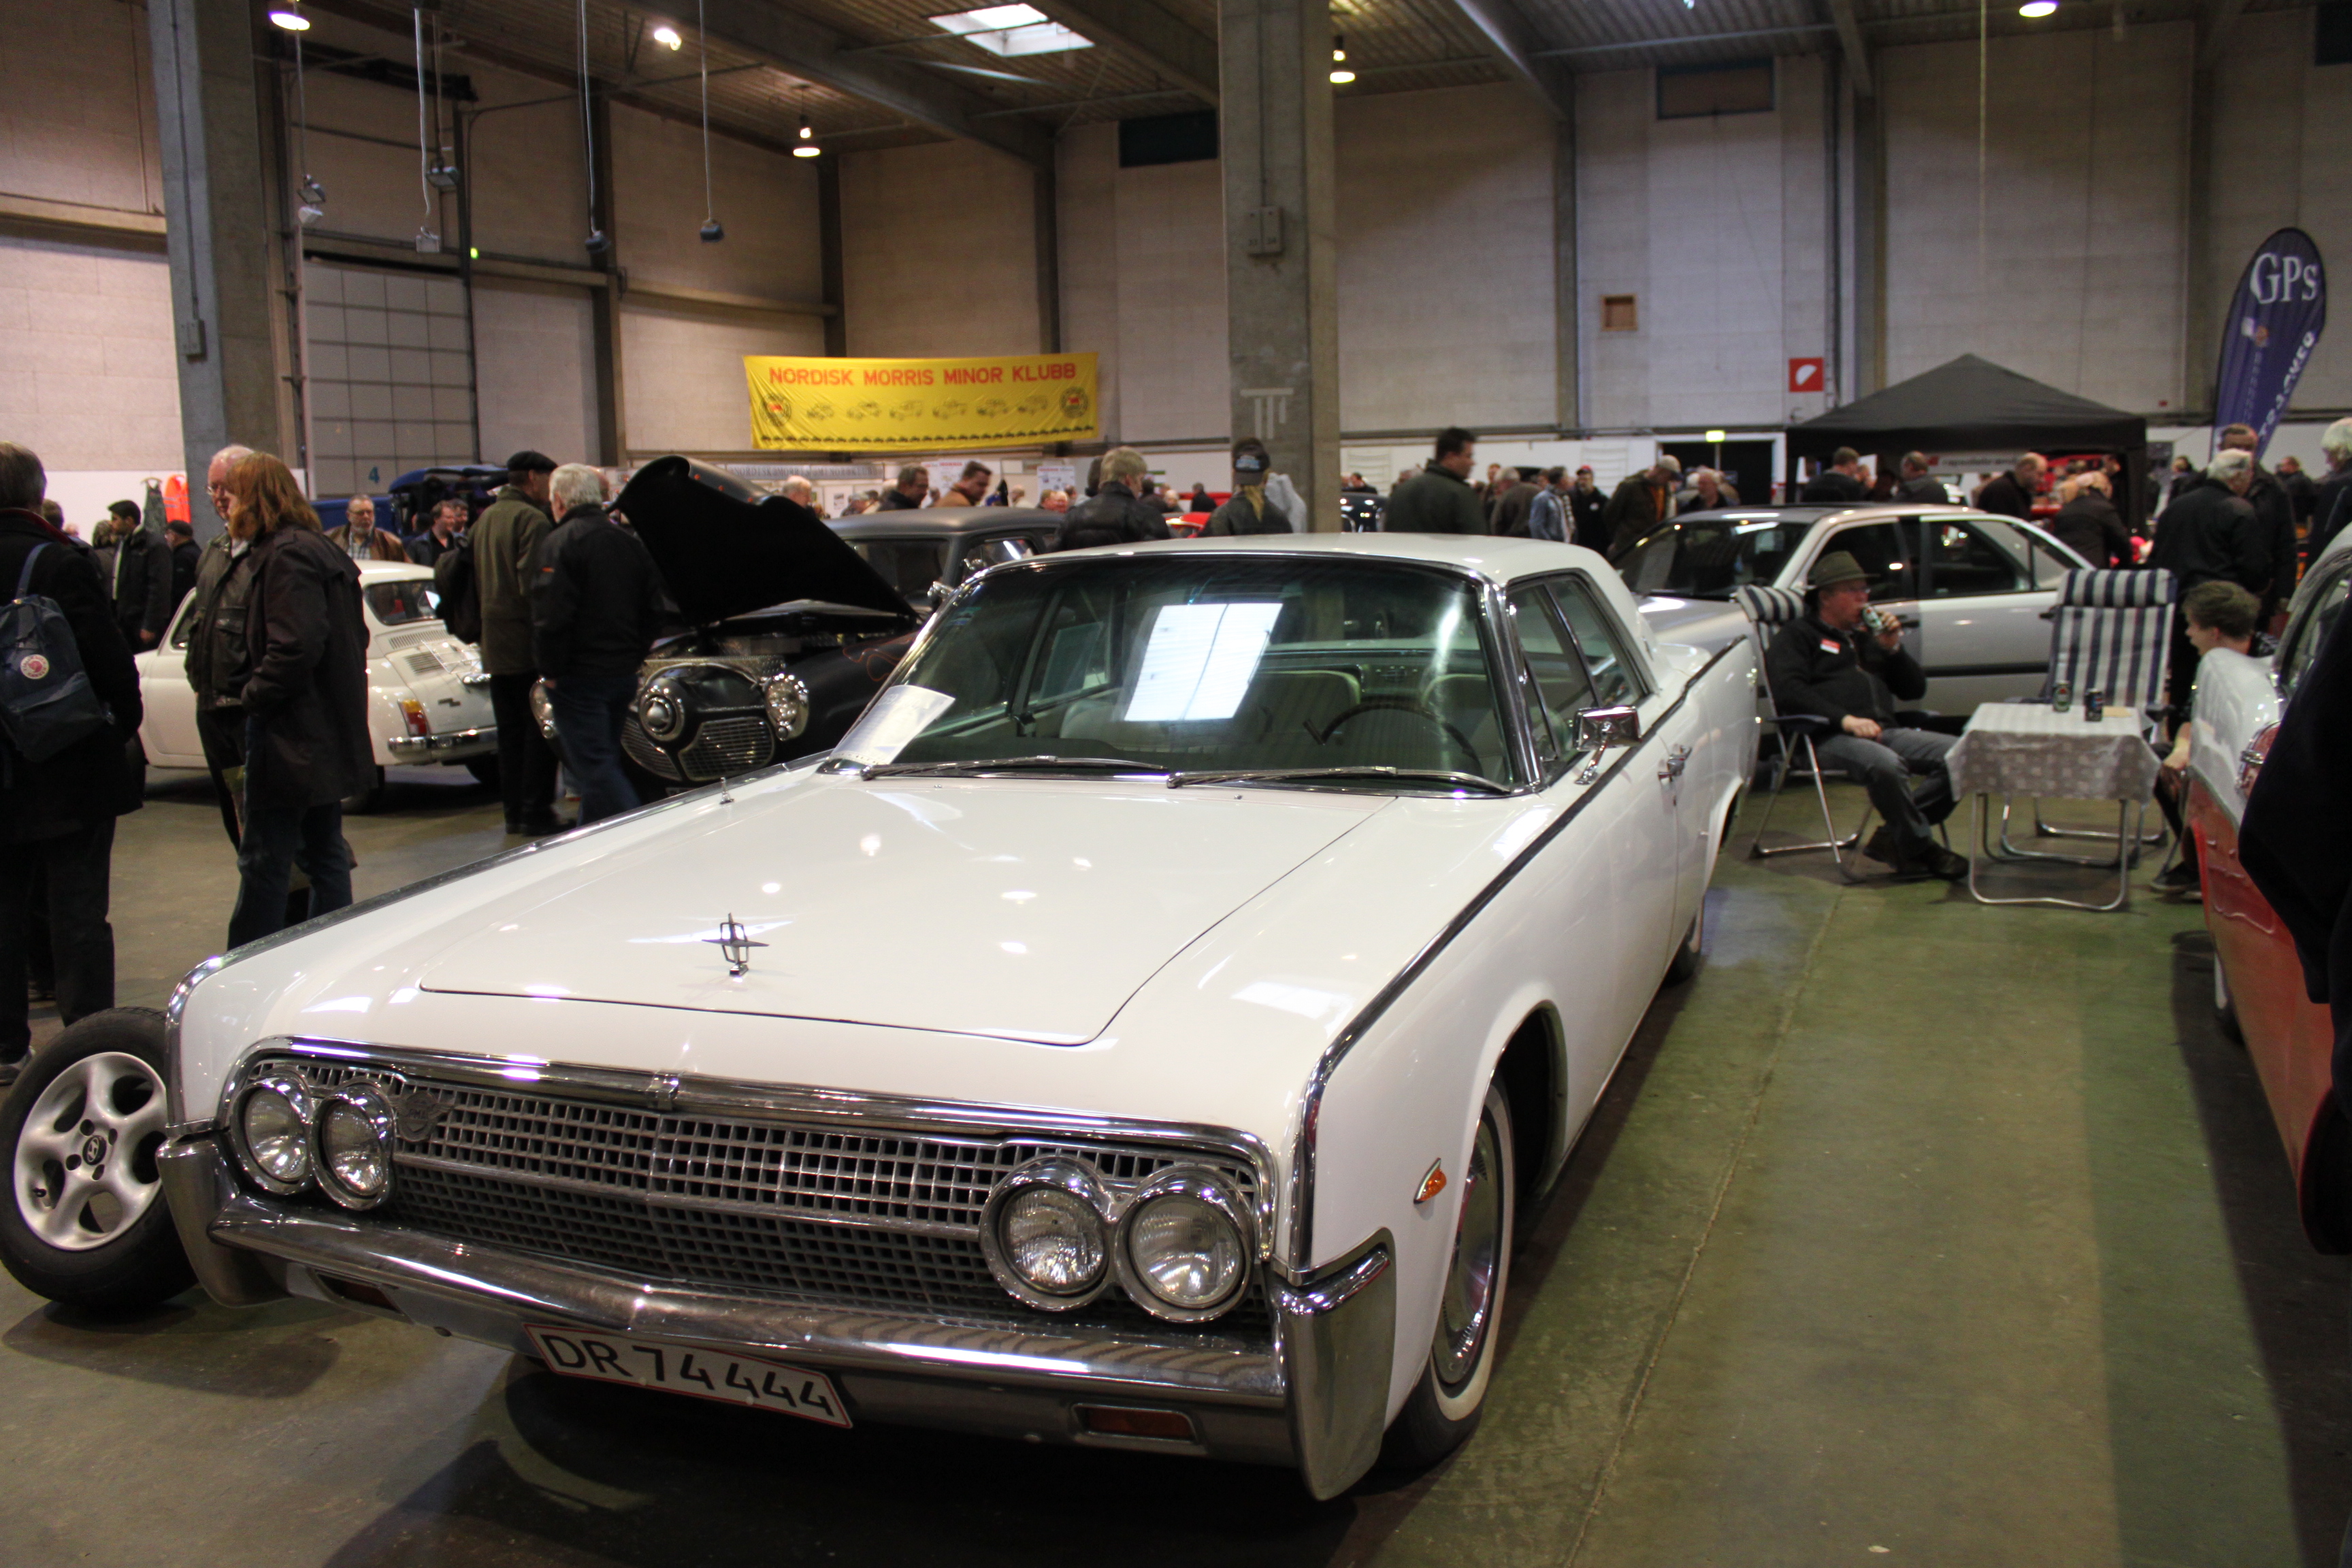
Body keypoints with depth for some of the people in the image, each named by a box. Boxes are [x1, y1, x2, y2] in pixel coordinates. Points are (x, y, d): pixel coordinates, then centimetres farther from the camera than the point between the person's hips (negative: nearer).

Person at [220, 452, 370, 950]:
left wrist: (255, 697, -12)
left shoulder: (287, 556, -15)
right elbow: (354, 637, 18)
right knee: (324, 852, 13)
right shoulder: (323, 551, 15)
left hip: (292, 735, -10)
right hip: (327, 731, 10)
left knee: (264, 861, -3)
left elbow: (296, 646, -24)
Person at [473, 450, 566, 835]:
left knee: (510, 731, 12)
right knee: (540, 729, -3)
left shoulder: (484, 520, 16)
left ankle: (514, 811, 16)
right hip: (527, 644, -8)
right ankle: (536, 811, -3)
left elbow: (477, 586, 20)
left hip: (494, 645, 8)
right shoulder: (531, 519, -12)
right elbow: (535, 586, -21)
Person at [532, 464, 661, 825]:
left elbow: (551, 616, -20)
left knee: (596, 765, -7)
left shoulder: (561, 543, -12)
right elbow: (653, 609, 12)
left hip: (579, 677, -7)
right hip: (624, 674, 7)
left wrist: (551, 670, -10)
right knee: (600, 761, 18)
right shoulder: (629, 541, 10)